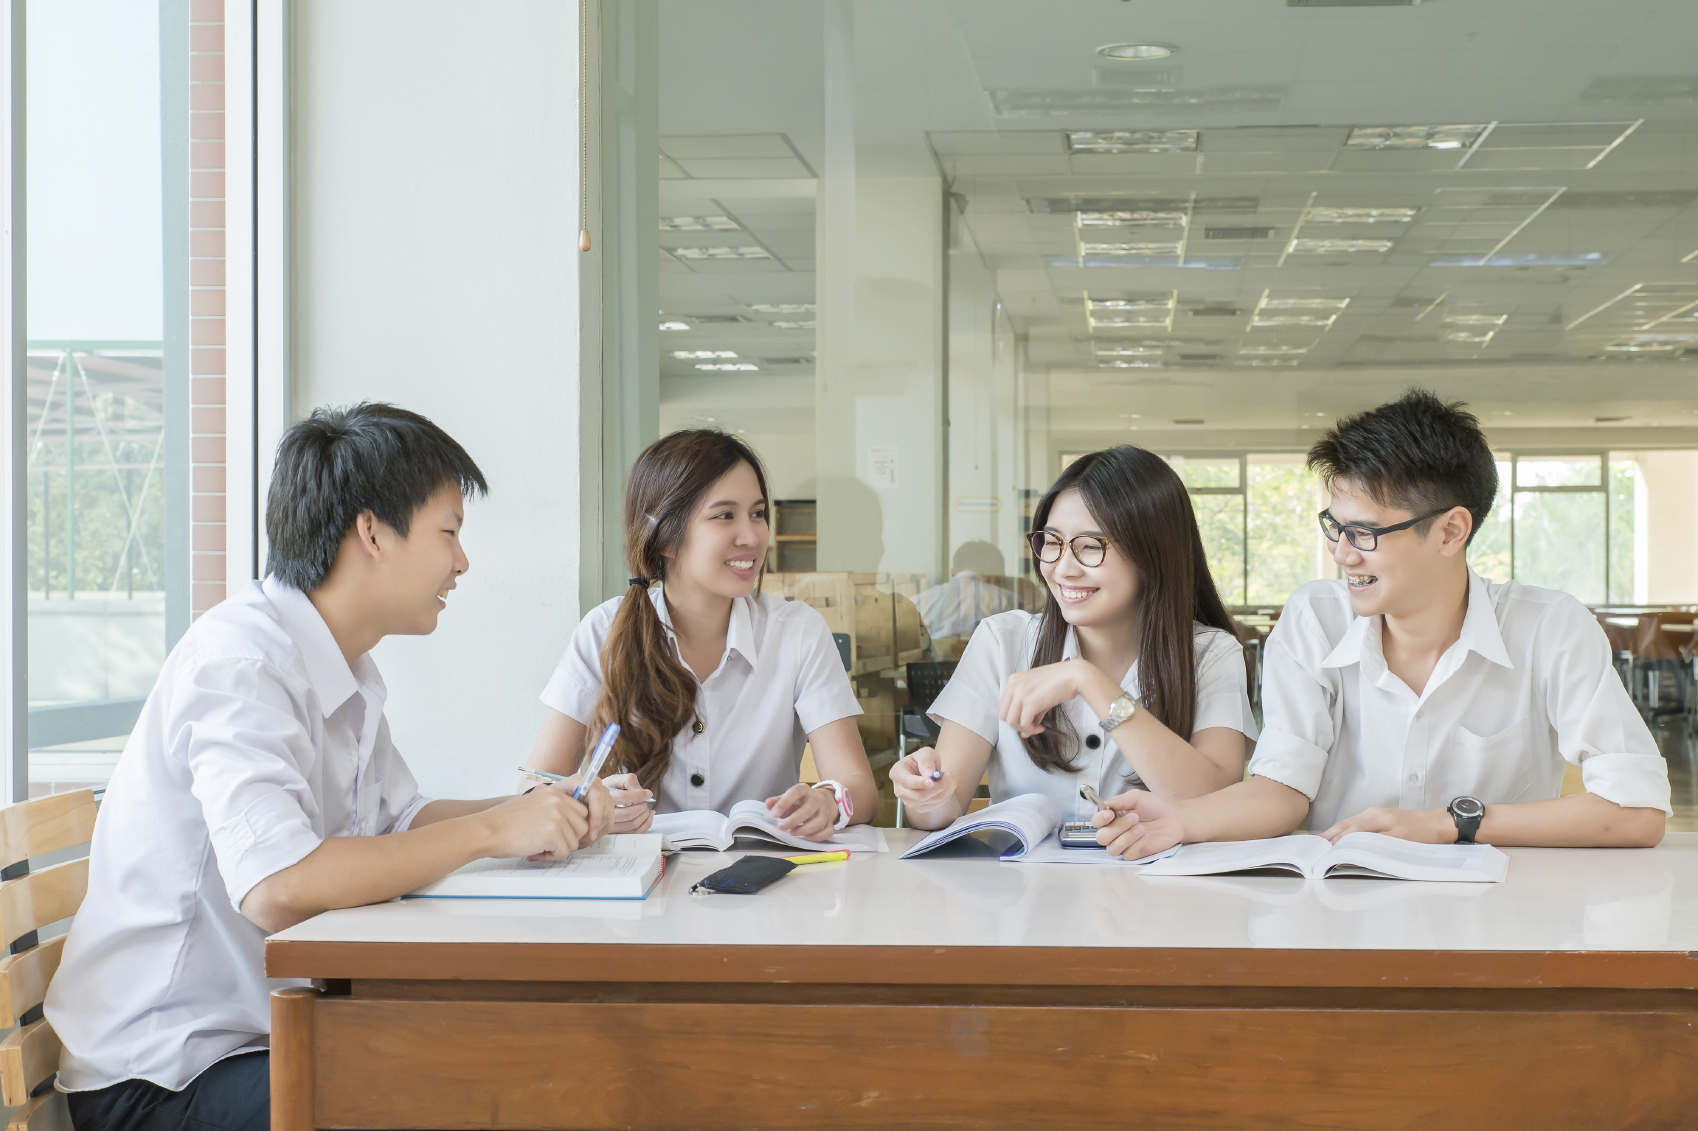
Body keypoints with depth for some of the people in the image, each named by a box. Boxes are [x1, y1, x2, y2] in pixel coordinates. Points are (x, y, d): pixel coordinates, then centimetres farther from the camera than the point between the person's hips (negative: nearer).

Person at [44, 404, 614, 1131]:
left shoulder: (344, 672, 8)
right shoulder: (239, 660, -21)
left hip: (270, 1032, 9)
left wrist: (542, 813, 0)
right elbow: (277, 888, -33)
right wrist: (490, 830, -23)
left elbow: (400, 820, 19)